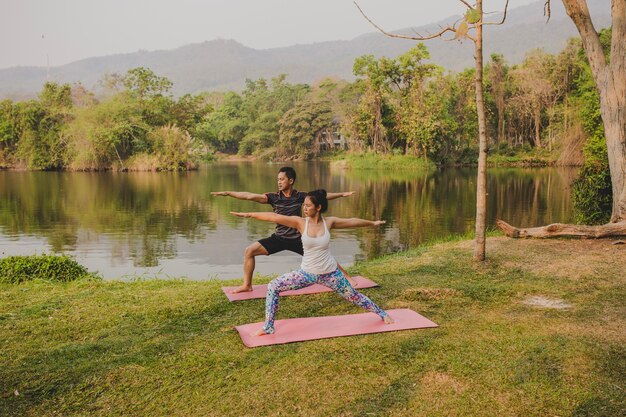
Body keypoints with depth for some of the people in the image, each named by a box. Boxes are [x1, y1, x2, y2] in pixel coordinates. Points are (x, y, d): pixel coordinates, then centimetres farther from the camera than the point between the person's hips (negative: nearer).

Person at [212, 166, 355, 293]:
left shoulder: (300, 196, -7)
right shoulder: (273, 197, -9)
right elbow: (250, 196, -17)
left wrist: (342, 194, 8)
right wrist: (227, 193, -24)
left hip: (297, 239, -1)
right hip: (279, 238, 1)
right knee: (250, 251, -9)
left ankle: (346, 277, 20)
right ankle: (247, 285, 4)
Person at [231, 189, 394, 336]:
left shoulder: (329, 222, -10)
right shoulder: (300, 222, -12)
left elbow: (353, 222, 4)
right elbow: (275, 217, -19)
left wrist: (372, 223, 17)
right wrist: (249, 214, -23)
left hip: (330, 273, -1)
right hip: (307, 273, 1)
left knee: (354, 297, 10)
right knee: (273, 287, -9)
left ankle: (382, 314, 37)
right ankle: (268, 327, 2)